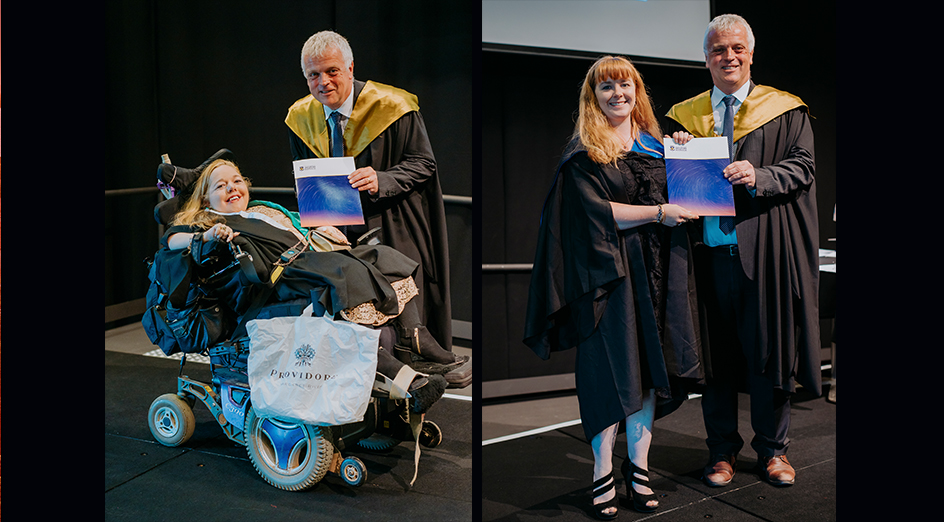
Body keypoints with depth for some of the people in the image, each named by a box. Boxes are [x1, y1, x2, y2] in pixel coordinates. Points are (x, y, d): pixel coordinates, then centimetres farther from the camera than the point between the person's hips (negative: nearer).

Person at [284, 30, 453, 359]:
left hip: (392, 235, -3)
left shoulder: (390, 107, -9)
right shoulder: (299, 118, 5)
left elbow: (423, 163, -6)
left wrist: (382, 181, -24)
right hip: (334, 236, 4)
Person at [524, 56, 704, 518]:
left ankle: (638, 464, 19)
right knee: (611, 370, -1)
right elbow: (596, 212, -12)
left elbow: (677, 199, 15)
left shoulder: (654, 144, 14)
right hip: (607, 275, -5)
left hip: (655, 272, 5)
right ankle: (602, 474, 10)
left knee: (648, 367, 6)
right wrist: (657, 213, -15)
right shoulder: (582, 153, -1)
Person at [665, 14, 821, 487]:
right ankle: (722, 448, 19)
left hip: (764, 252, -1)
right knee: (715, 351, 5)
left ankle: (772, 448, 21)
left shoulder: (784, 111, 8)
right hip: (710, 250, 2)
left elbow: (802, 167, 0)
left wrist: (758, 175, -19)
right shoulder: (685, 116, 14)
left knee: (769, 347, 5)